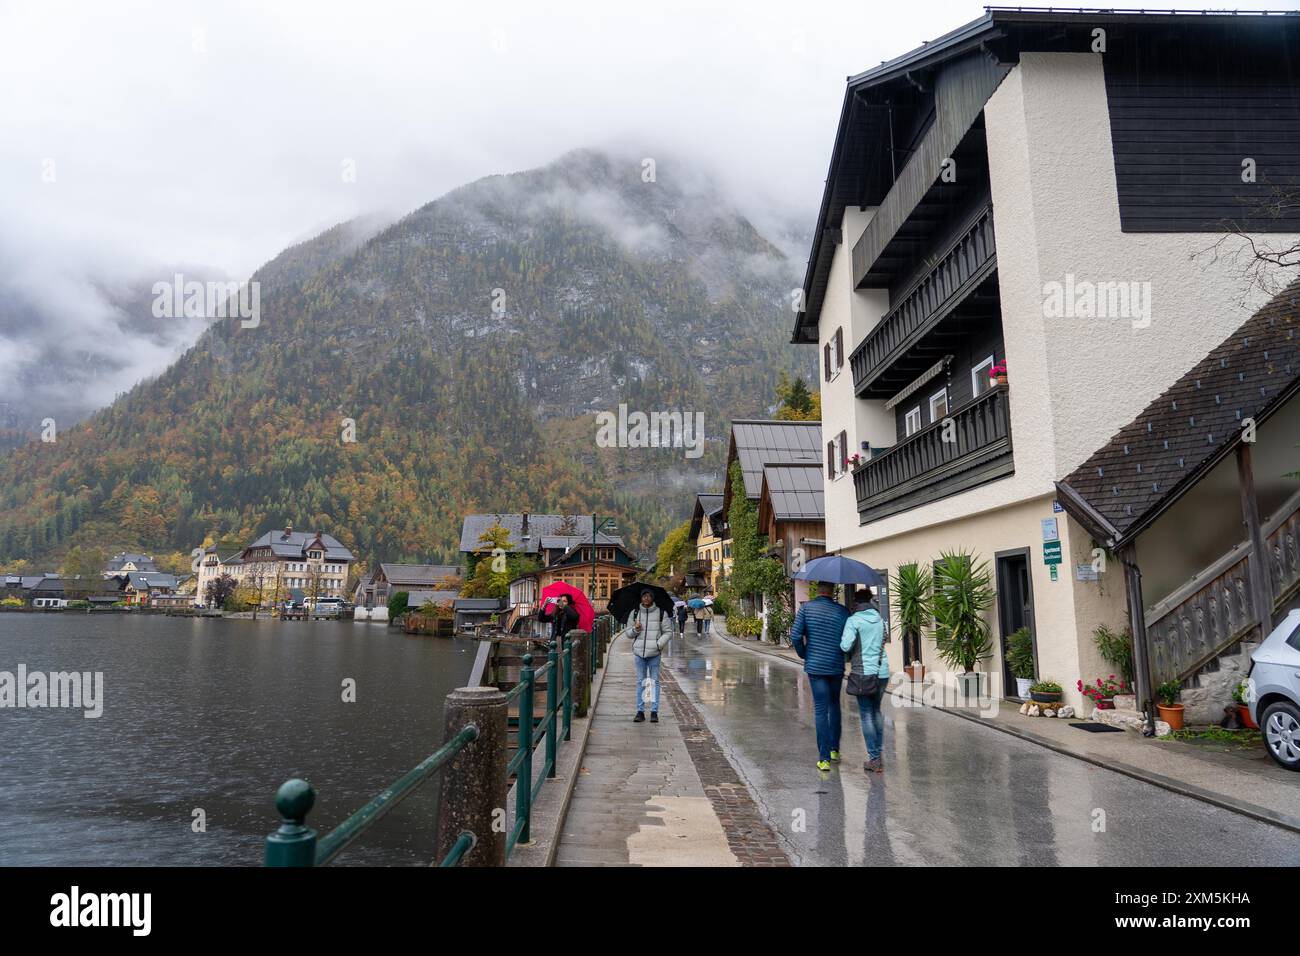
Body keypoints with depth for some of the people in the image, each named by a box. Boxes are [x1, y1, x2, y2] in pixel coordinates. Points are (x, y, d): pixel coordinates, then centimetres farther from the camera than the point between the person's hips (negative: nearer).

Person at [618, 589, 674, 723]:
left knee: (654, 681, 2)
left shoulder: (661, 613, 1)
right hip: (639, 652, 2)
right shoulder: (634, 613, 7)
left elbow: (668, 632, 3)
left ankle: (654, 712, 8)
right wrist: (635, 629, -9)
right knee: (640, 682, 7)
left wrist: (659, 644, -11)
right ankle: (640, 711, 12)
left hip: (654, 653, -2)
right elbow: (628, 633, 12)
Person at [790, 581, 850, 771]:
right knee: (834, 705, 22)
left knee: (820, 710, 1)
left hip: (815, 666, -1)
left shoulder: (806, 608, -4)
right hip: (837, 666, 1)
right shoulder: (842, 611, -4)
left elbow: (795, 635, -10)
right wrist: (846, 655, 14)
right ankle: (834, 749, 26)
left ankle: (824, 758, -2)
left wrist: (803, 654, 6)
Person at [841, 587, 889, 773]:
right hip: (882, 671, 5)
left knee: (866, 714, 4)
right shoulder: (880, 619, 8)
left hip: (863, 672, -5)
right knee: (876, 711, 20)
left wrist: (842, 642, 2)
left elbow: (845, 646, -19)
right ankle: (879, 752, 23)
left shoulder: (853, 620, -10)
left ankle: (874, 759, 6)